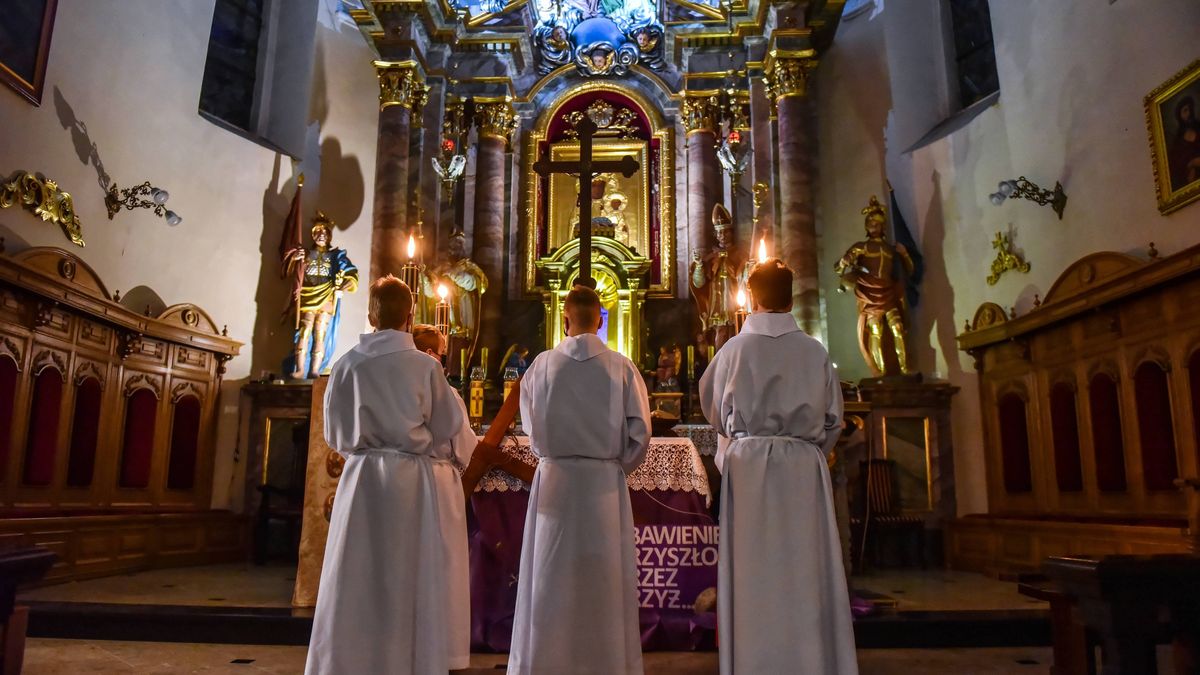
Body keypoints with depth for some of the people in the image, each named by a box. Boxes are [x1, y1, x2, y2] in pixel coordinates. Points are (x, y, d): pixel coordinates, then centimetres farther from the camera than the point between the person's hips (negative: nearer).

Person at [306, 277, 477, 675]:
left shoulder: (347, 365, -2)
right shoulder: (425, 367, -10)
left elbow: (335, 434, 9)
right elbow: (453, 431, -2)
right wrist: (463, 454, 20)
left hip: (363, 479, 2)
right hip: (418, 480, -2)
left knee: (360, 581, 11)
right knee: (417, 577, 9)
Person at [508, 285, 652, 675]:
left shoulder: (541, 366, -4)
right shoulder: (622, 368, -6)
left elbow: (531, 427, 6)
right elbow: (640, 433, -4)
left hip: (553, 481, 0)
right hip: (605, 483, 0)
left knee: (551, 577, 9)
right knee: (604, 578, 11)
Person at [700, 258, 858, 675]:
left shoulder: (735, 349, -3)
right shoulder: (815, 352, 0)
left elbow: (712, 409, 10)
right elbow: (833, 419, 6)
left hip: (748, 465, -1)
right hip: (804, 468, 1)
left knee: (754, 570, 5)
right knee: (805, 569, 7)